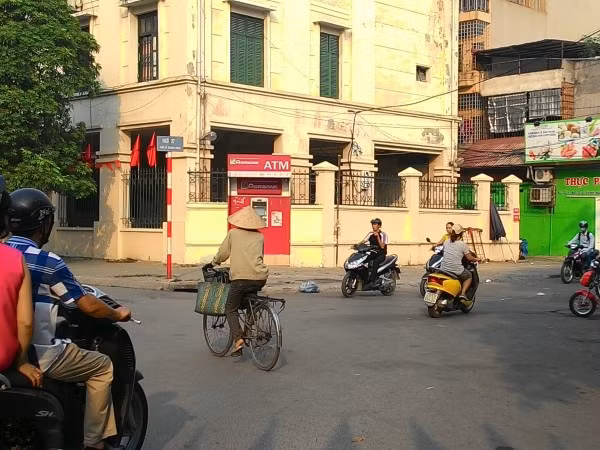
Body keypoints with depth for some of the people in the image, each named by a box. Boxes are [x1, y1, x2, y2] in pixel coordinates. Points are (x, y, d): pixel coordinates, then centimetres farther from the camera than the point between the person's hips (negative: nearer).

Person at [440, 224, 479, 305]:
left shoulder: (446, 243, 7)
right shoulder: (462, 244, -5)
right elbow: (469, 258, -2)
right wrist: (476, 259, 18)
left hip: (444, 270, 5)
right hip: (456, 270, -5)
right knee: (469, 277, 24)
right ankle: (463, 294, 5)